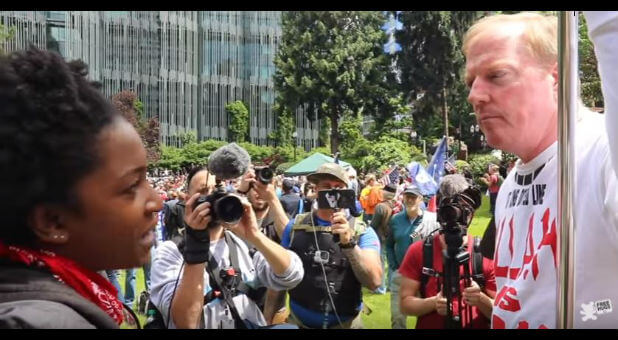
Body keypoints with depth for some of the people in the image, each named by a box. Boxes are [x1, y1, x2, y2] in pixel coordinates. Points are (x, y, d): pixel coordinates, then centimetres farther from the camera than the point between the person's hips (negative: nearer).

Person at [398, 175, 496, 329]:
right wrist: (433, 303, -21)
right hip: (430, 326, 0)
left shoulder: (486, 253, -5)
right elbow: (405, 304, -5)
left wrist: (481, 299, -23)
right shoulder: (418, 251, -4)